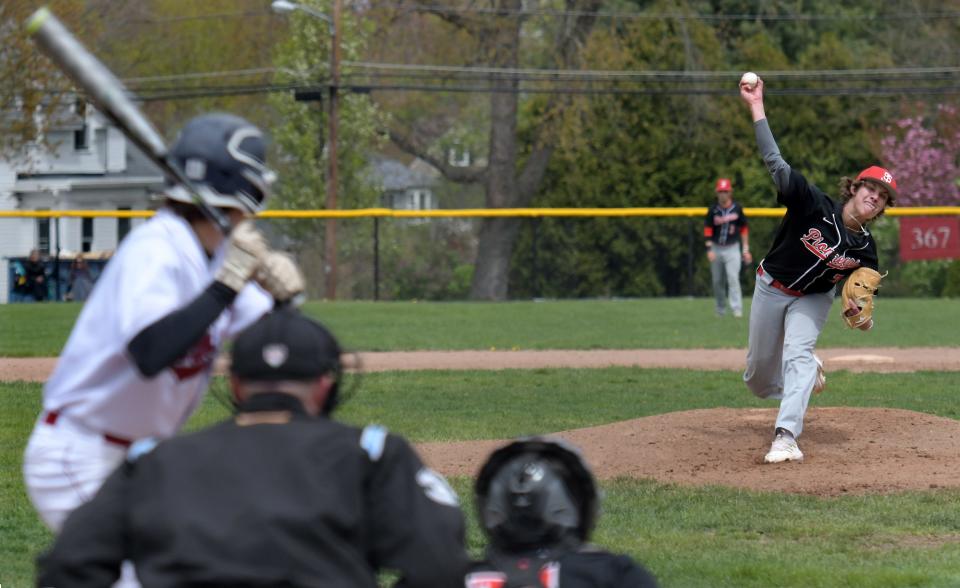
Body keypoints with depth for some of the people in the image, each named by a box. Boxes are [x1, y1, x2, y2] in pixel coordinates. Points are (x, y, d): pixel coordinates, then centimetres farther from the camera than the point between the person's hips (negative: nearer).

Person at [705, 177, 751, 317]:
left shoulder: (737, 208, 0)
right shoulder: (713, 210, -1)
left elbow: (744, 228, 8)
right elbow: (707, 230, -2)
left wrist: (746, 249, 6)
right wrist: (709, 249, -12)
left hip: (732, 248, -2)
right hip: (716, 248, 2)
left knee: (733, 278, -14)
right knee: (717, 281, 7)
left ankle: (737, 309, -18)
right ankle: (720, 309, 20)